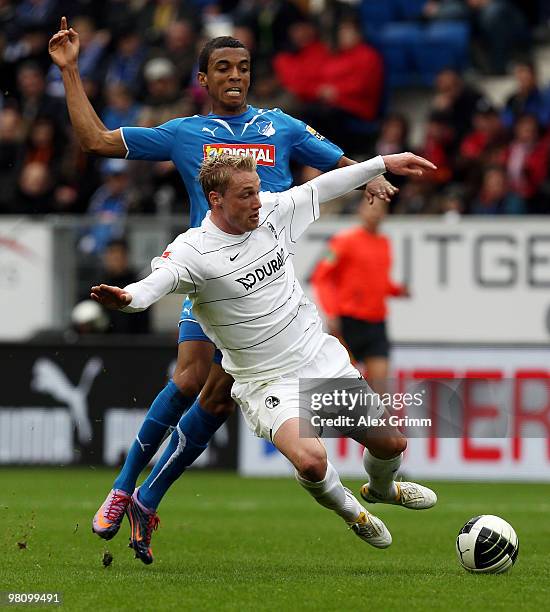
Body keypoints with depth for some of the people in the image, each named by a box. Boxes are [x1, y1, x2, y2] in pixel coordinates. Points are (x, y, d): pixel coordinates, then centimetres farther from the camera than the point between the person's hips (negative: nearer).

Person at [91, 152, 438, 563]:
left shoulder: (272, 213, -1)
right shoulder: (193, 252, -20)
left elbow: (321, 188, 15)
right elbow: (157, 281, -38)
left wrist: (384, 163, 20)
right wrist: (127, 297, -61)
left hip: (324, 359, 6)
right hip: (266, 383, -6)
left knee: (391, 443, 8)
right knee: (310, 460, -31)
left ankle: (382, 489, 48)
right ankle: (353, 513, 4)